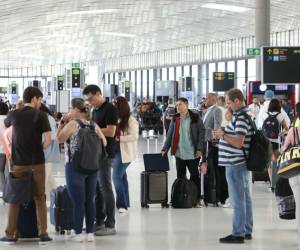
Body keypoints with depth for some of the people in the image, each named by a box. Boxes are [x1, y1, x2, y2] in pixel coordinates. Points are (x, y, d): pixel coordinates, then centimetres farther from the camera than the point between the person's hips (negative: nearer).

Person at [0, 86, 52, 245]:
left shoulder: (14, 115, 1)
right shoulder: (40, 115, -7)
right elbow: (48, 140, -12)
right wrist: (40, 148, 6)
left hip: (18, 163, 2)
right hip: (36, 163, -2)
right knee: (39, 198, 9)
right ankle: (43, 234, 6)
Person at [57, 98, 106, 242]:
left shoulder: (72, 124, -11)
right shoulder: (93, 125, 6)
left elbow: (59, 139, -3)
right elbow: (103, 142, 9)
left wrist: (62, 123, 2)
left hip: (75, 167, -5)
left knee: (78, 201, -1)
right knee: (90, 200, 9)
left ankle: (78, 234, 2)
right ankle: (90, 233, 12)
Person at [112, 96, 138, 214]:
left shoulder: (131, 120, -10)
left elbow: (134, 136, -17)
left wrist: (119, 138, -21)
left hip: (124, 152, -7)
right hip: (115, 150, 7)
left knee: (117, 177, -12)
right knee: (121, 176, 11)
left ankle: (122, 204, -7)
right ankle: (125, 203, 19)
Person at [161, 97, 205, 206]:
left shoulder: (195, 117, -4)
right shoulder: (175, 119, 7)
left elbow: (202, 132, -5)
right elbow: (170, 135, 10)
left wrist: (199, 148, -11)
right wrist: (165, 148, 4)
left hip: (192, 153, -4)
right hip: (179, 153, 4)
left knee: (195, 176, 5)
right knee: (180, 176, 9)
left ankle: (196, 199, 14)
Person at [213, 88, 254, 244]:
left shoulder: (241, 117, -19)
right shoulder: (243, 114, 14)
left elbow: (238, 142, -26)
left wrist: (222, 135, -16)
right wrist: (224, 134, 11)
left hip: (235, 164, -10)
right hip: (242, 162, 11)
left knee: (238, 200, -5)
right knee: (245, 198, 14)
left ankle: (238, 234, -1)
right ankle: (247, 231, 22)